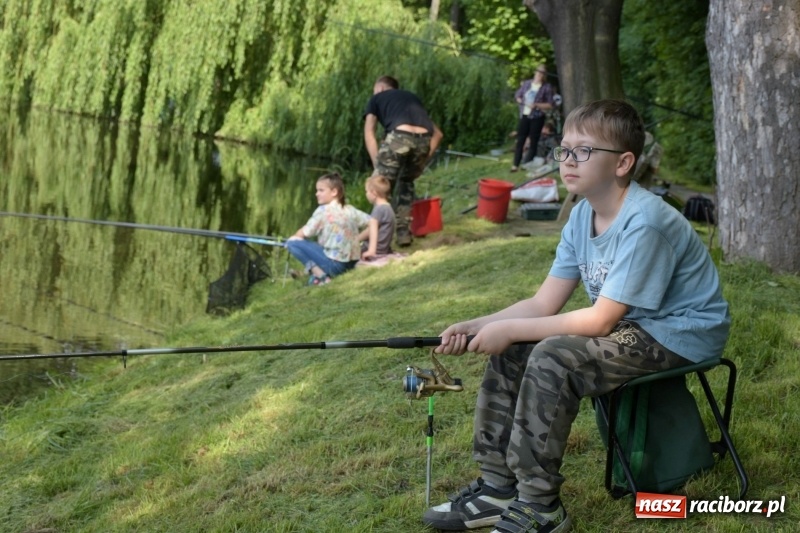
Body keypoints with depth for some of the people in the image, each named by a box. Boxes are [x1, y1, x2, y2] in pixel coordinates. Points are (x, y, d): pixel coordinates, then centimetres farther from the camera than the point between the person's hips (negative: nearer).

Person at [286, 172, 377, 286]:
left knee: (292, 242, -4)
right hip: (351, 264, 8)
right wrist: (371, 250, 6)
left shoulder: (323, 211, -9)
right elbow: (372, 221, 8)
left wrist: (293, 238, 16)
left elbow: (304, 233, -5)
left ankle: (320, 274, -9)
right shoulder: (350, 210, 7)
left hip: (334, 264, -8)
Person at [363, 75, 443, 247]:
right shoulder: (412, 97, 40)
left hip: (399, 135, -4)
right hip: (424, 139, 4)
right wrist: (425, 159, 30)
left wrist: (378, 166, 10)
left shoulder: (376, 98, 29)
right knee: (406, 182, 28)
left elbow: (369, 134, 14)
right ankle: (404, 232, 23)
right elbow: (437, 133, 34)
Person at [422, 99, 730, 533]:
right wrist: (476, 327, -14)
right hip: (626, 325, 9)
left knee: (553, 358, -27)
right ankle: (499, 485, 7)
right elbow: (543, 304, 0)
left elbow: (600, 321, -25)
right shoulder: (582, 216, 2)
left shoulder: (644, 222, -26)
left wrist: (510, 329, -21)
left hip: (677, 334, -9)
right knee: (511, 350, -2)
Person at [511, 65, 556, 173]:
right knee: (520, 140, 1)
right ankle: (515, 165, 3)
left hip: (537, 117, -3)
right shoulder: (526, 83, 8)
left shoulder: (547, 88, -4)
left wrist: (536, 105, -19)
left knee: (533, 142, 1)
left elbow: (550, 105, -8)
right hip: (524, 115, 3)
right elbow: (517, 96, 17)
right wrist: (522, 101, -4)